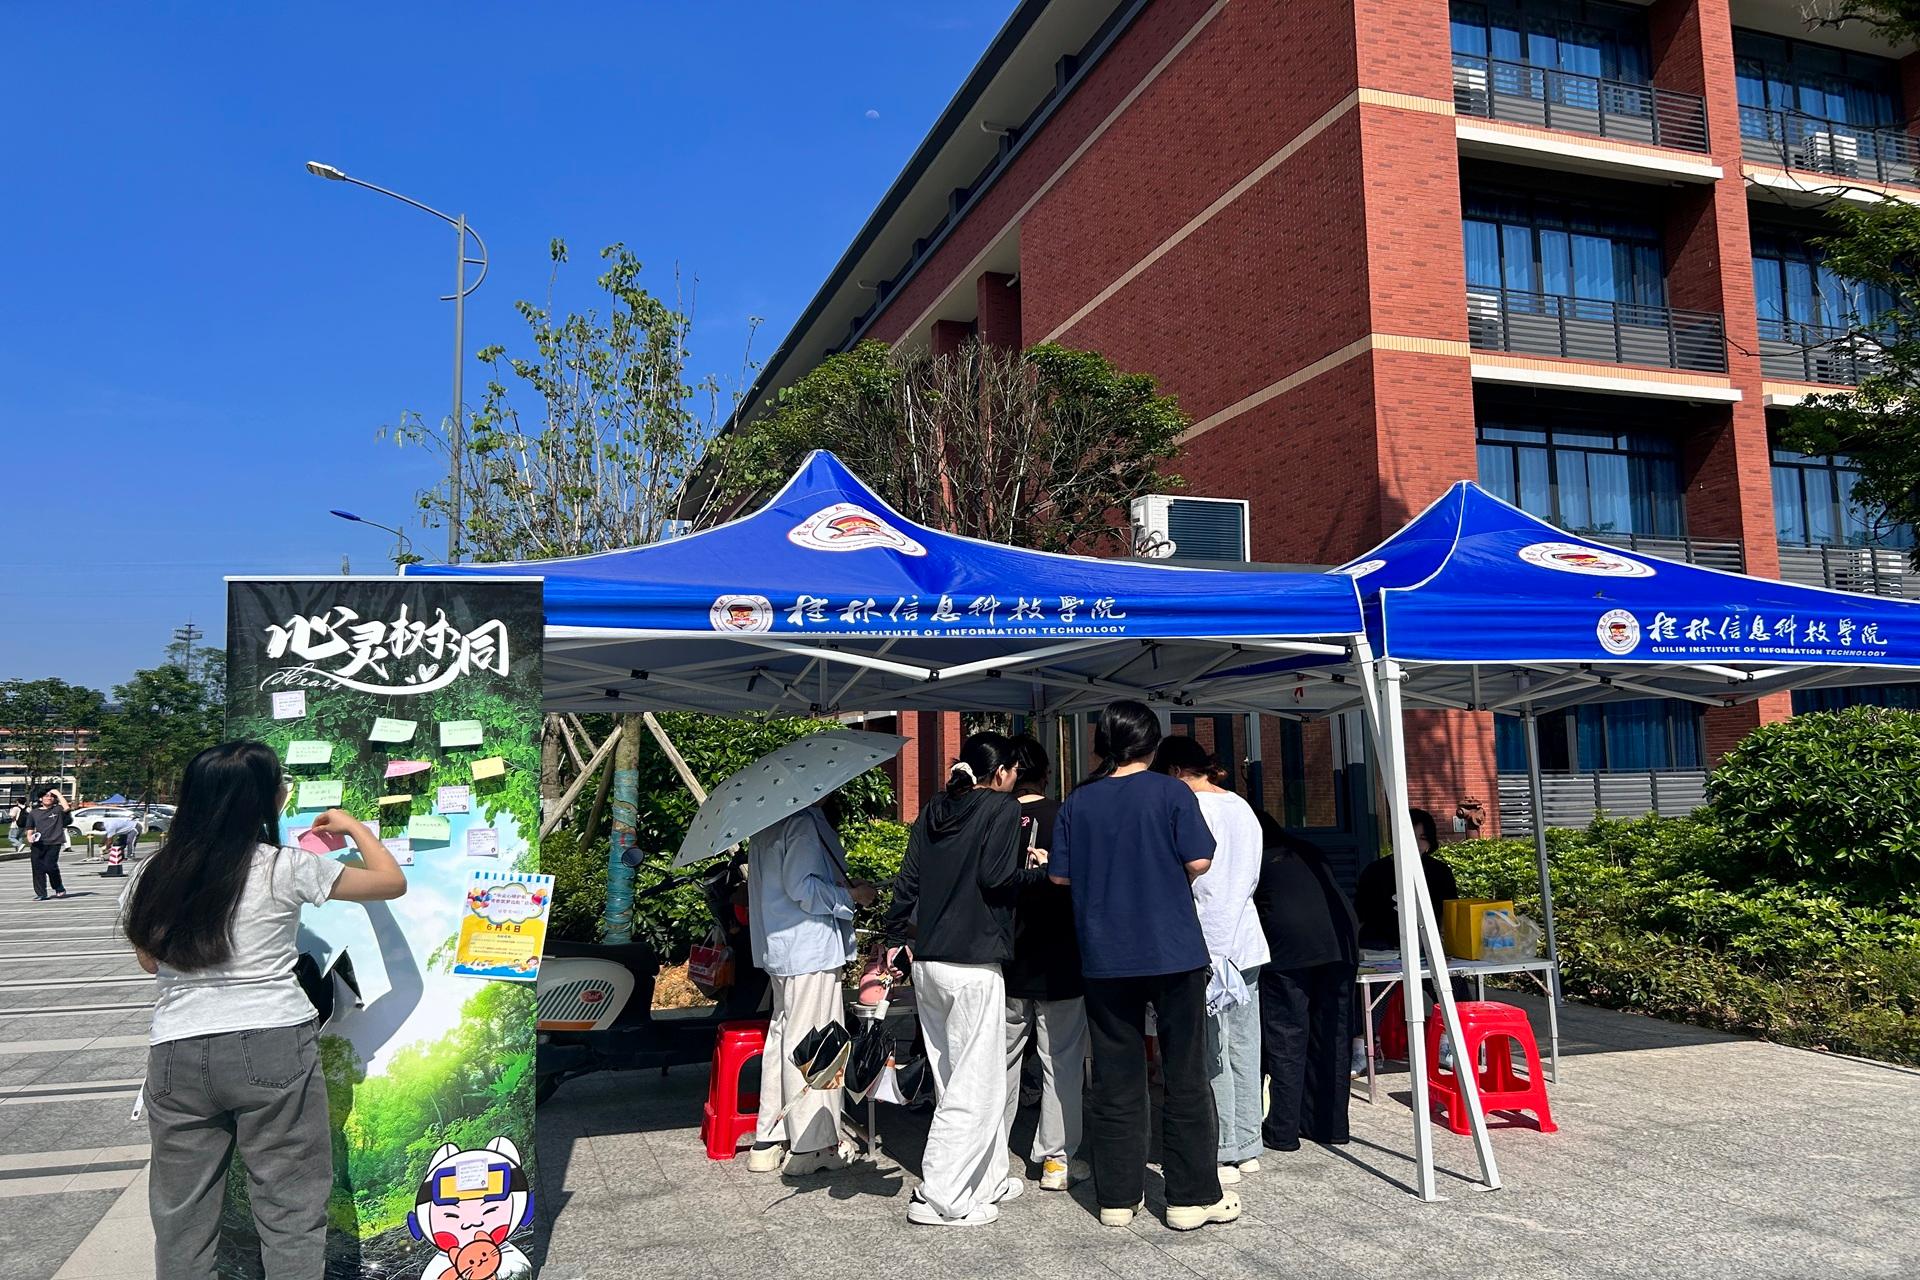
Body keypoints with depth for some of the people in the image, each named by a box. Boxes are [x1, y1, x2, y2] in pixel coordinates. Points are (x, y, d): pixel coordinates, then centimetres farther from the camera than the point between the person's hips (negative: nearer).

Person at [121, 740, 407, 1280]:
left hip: (176, 1053, 4)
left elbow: (149, 960, 19)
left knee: (181, 1219, 15)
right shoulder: (285, 868, -8)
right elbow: (392, 881, 3)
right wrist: (354, 826, 18)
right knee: (291, 1210, 6)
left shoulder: (153, 874, 3)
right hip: (272, 1048, -4)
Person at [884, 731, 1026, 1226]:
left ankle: (988, 1181, 26)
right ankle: (939, 1198, 1)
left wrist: (896, 936, 16)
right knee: (974, 1089, 0)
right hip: (973, 964, -8)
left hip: (927, 962, 8)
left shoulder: (933, 812, 13)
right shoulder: (1003, 808, -6)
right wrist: (1026, 860, 4)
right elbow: (996, 878, -15)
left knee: (955, 1082, 16)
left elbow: (907, 882, 11)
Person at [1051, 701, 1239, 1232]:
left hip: (1105, 957, 3)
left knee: (1115, 1078, 9)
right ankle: (1192, 1197, 11)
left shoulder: (1077, 803, 2)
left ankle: (1118, 1195, 15)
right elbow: (1199, 861, -10)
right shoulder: (1170, 793, -5)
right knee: (1185, 1075, 6)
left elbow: (1059, 874, 5)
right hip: (1173, 950, -2)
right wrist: (1172, 880, 10)